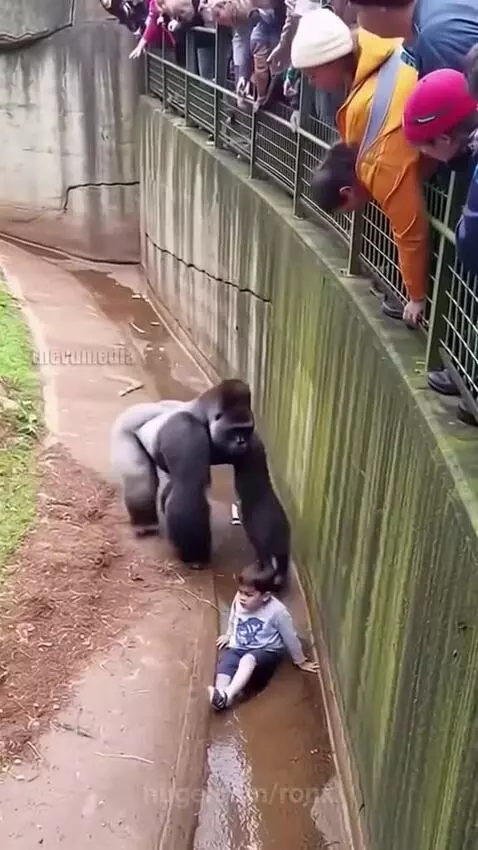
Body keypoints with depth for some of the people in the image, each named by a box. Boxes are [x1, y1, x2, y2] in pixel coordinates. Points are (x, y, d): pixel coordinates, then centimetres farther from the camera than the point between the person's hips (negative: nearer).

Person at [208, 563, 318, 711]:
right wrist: (229, 635, 33)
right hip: (238, 648, 4)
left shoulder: (277, 610, -20)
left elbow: (290, 637, -7)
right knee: (225, 663, -28)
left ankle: (227, 695, -53)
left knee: (248, 660, -37)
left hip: (267, 651, -4)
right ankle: (220, 697, -49)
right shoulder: (238, 601, -8)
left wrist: (300, 661, 5)